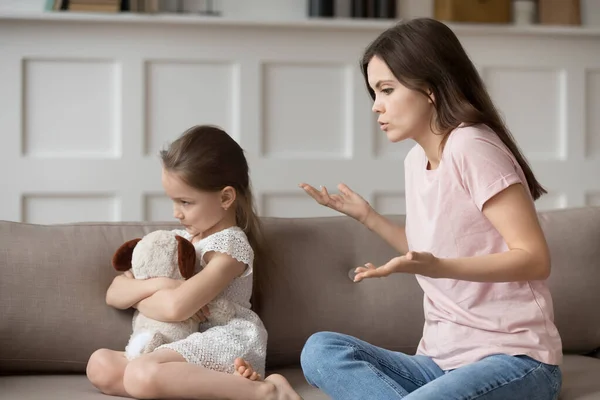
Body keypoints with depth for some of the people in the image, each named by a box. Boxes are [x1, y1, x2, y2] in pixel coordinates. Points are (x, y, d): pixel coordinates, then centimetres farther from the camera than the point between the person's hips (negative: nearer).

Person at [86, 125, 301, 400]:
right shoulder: (179, 239, 16)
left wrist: (137, 297, -3)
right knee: (100, 366, -11)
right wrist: (156, 285, -8)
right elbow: (114, 294, 12)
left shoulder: (229, 245, -8)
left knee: (141, 375, -34)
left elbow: (176, 307, -24)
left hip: (229, 342, -9)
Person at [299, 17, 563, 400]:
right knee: (320, 351, -16)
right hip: (443, 360, 8)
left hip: (514, 359, -8)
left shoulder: (470, 146, -14)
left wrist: (437, 267, -30)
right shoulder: (416, 160, 11)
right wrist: (367, 216, 17)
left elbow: (535, 259, -18)